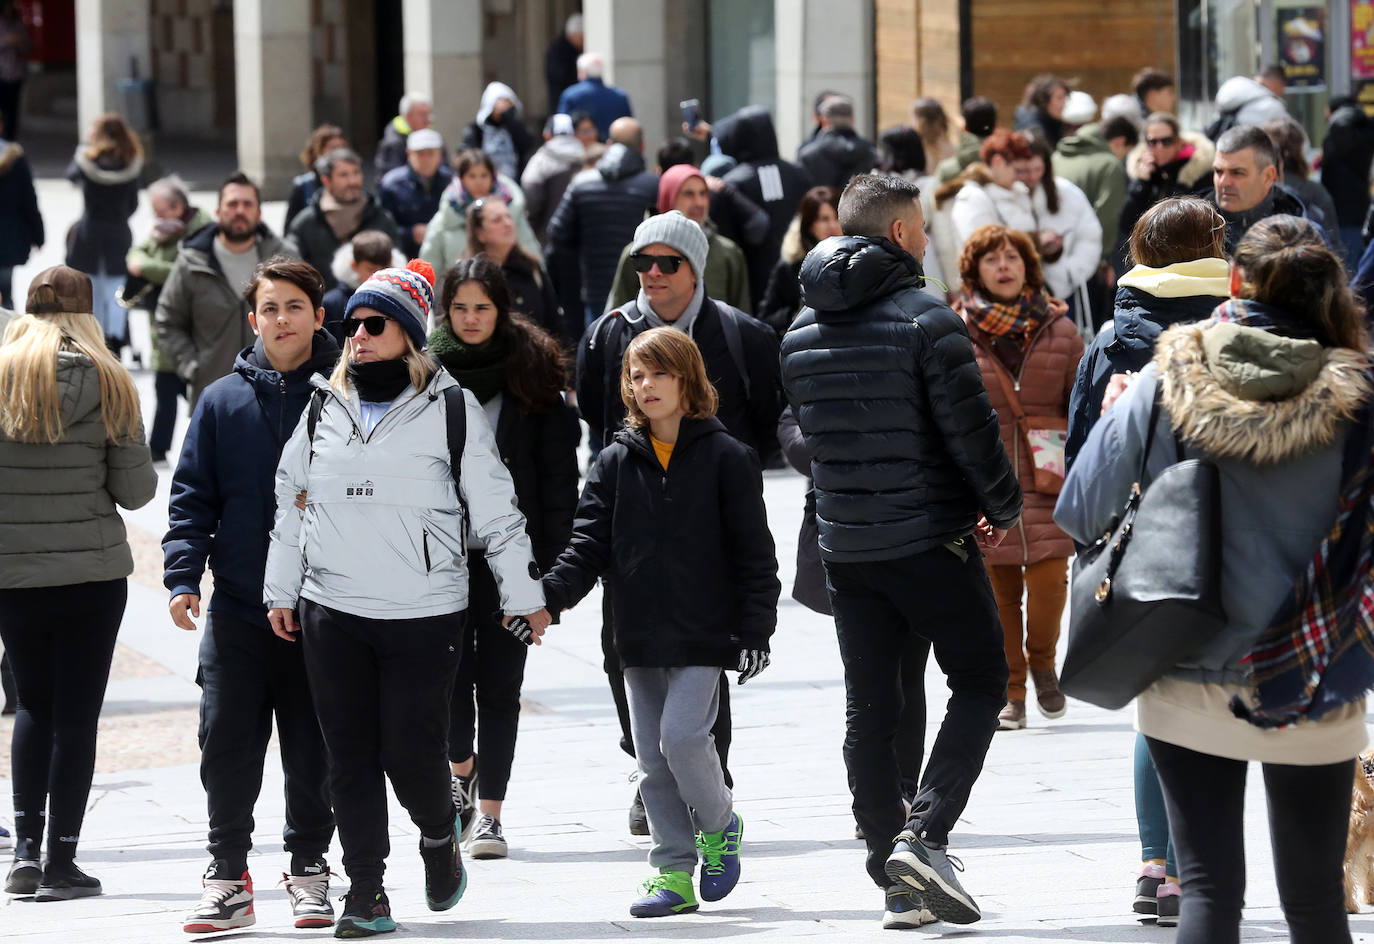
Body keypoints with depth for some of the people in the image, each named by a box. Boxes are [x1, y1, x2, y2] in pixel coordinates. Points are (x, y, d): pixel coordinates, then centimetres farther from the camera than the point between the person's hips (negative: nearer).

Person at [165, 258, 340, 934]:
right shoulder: (223, 401, 6)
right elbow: (192, 498, 7)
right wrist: (184, 576, -5)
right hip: (237, 611, 1)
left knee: (313, 752, 6)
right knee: (227, 747, -1)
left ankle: (309, 871, 19)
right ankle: (228, 877, 8)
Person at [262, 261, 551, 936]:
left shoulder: (452, 411, -2)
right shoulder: (324, 411, 10)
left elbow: (496, 511, 2)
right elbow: (291, 505, 19)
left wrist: (525, 596, 4)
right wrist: (280, 592, 18)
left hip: (425, 615, -4)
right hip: (332, 614, 4)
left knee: (412, 753, -4)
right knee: (350, 757, 3)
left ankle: (439, 836, 27)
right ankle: (366, 893, 10)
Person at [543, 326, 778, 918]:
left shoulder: (725, 458, -2)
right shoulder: (616, 463, 9)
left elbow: (753, 553, -2)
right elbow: (590, 542, 4)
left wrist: (755, 631, -8)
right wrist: (551, 593, -13)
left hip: (704, 635, -5)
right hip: (640, 637, 5)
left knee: (682, 735, -16)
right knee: (653, 759, 5)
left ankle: (719, 826, 10)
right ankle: (674, 873, 12)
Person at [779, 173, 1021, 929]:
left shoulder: (800, 334, 7)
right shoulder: (925, 320, -13)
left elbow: (806, 436, 13)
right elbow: (972, 431, -14)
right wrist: (1004, 507, 2)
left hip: (846, 547, 6)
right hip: (930, 544, -6)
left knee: (868, 710, 10)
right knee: (979, 683, 6)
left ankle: (894, 877, 10)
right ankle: (924, 836, -10)